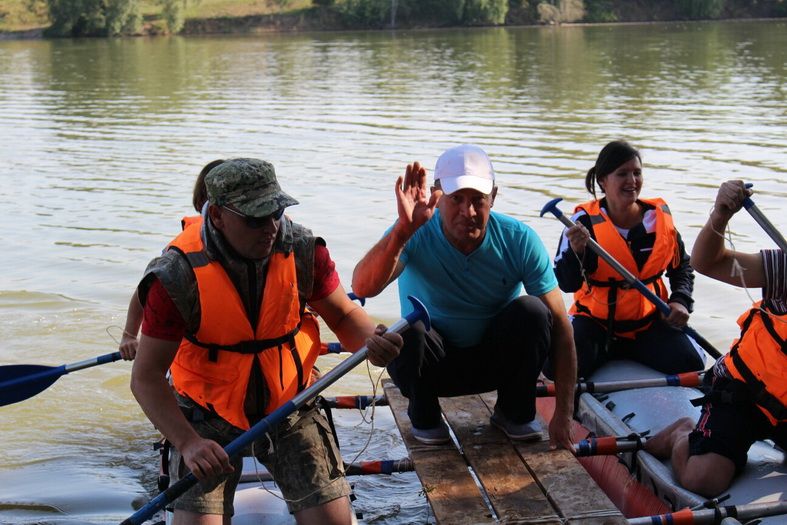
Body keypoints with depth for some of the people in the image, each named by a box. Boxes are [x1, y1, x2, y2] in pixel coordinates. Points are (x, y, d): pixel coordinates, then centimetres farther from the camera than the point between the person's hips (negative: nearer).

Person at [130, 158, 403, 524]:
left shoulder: (303, 250, -14)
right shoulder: (179, 275, -21)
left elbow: (344, 314, 2)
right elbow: (146, 377, -16)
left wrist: (370, 342, -22)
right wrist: (187, 443, -29)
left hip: (289, 407, 2)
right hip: (208, 416, -1)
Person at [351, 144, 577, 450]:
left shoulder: (519, 240, -17)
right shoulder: (415, 235, -21)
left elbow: (560, 326, -16)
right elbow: (363, 288, -38)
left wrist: (563, 416, -21)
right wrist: (403, 230, -53)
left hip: (497, 362, 2)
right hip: (432, 365, -1)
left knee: (532, 312, -26)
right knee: (410, 331, -33)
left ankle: (515, 413, 0)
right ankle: (423, 416, -2)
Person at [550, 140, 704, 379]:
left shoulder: (659, 216, -1)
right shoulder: (585, 221, -12)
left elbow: (681, 266, 15)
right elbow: (567, 284, -17)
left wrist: (680, 301, -3)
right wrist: (576, 251, -35)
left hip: (649, 319, 3)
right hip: (596, 320, -2)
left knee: (691, 365, -20)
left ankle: (627, 350, 9)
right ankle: (605, 351, 8)